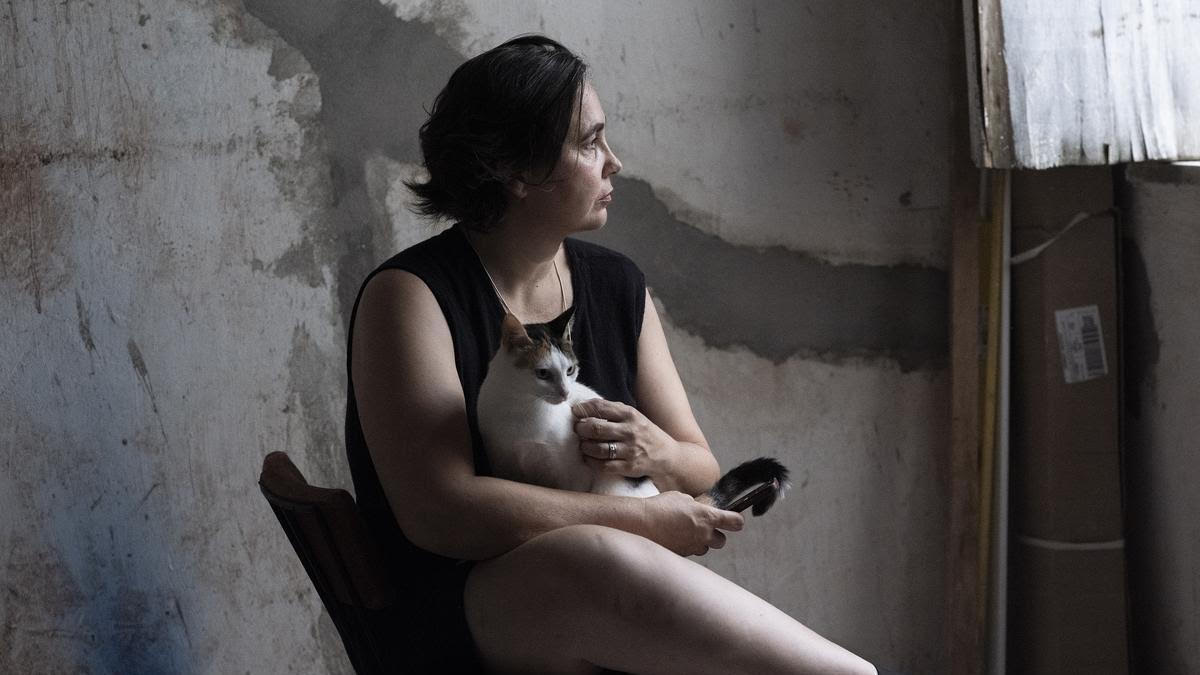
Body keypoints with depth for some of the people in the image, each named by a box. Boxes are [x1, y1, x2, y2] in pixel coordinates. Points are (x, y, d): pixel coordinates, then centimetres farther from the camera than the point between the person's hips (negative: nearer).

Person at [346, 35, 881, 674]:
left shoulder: (618, 286, 12)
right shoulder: (408, 295, -7)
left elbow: (701, 474, 17)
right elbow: (438, 512, -18)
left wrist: (659, 456, -9)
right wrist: (643, 519, -14)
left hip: (619, 602, 4)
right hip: (464, 623, -4)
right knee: (592, 561, -38)